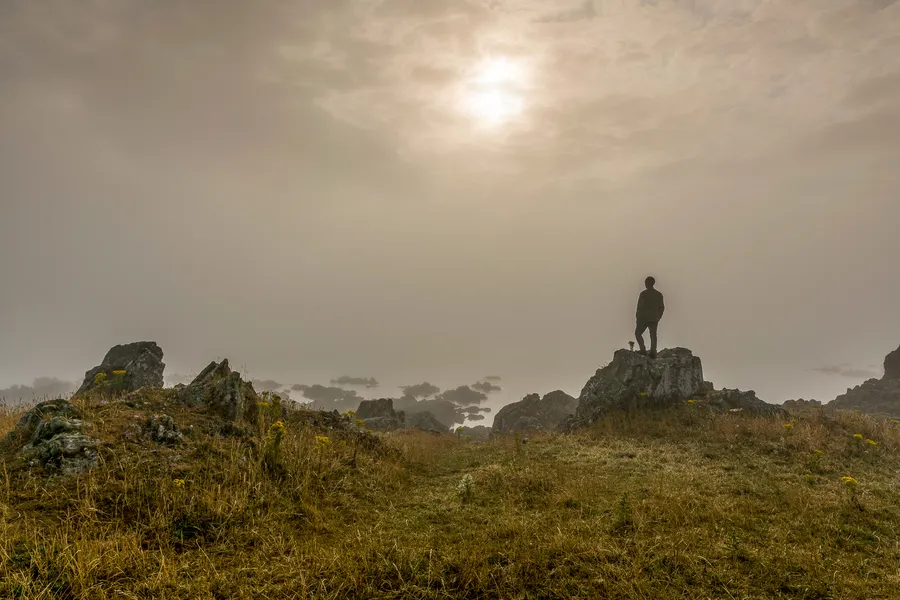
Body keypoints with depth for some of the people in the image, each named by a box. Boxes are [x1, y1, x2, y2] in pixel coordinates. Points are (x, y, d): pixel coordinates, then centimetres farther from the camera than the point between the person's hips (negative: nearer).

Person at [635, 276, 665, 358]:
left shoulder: (643, 293, -11)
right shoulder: (659, 294, 5)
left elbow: (640, 306, -12)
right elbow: (662, 307, 7)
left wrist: (638, 317, -2)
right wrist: (658, 318, 18)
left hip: (644, 318, -4)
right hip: (654, 319, 4)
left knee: (638, 333, 10)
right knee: (653, 336, 8)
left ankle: (643, 349, -3)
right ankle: (653, 353, -1)